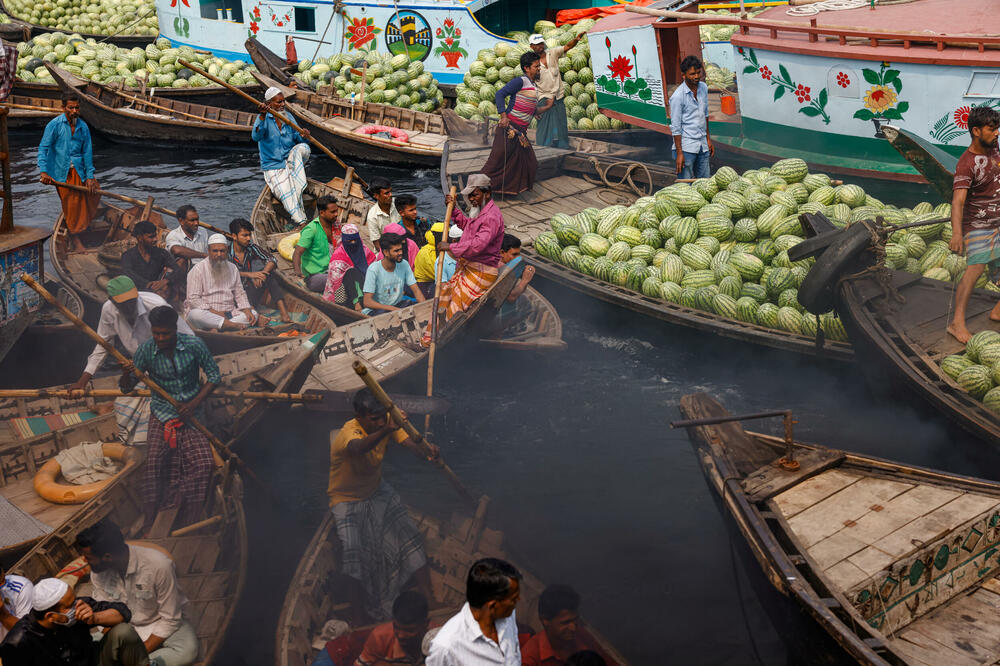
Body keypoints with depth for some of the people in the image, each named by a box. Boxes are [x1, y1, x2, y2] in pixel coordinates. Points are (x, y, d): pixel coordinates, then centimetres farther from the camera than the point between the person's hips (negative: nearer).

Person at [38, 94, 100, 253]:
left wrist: (90, 176, 0)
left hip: (79, 170, 4)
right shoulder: (55, 124, -9)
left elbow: (87, 152, 6)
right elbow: (43, 148, -11)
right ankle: (75, 239, 8)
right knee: (71, 205, -3)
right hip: (61, 172, -4)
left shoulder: (83, 127, 4)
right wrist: (43, 171, -23)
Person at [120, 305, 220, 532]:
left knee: (204, 463, -20)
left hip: (190, 411, 0)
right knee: (155, 460, -24)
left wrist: (195, 403, -10)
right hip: (162, 410, 0)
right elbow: (127, 387, 1)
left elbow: (214, 376, 1)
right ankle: (152, 523, -17)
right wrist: (126, 375, -23)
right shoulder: (146, 350, -6)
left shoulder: (194, 345, -9)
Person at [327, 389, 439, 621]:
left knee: (409, 536, -8)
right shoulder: (348, 433, -31)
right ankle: (357, 617, -10)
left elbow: (409, 442, -25)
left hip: (377, 491, 6)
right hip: (347, 499, -6)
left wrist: (427, 451, -50)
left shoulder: (386, 423, -12)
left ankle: (429, 599, -1)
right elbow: (358, 448, -55)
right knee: (353, 549, -24)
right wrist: (387, 430, -74)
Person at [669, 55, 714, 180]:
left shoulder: (703, 87, 6)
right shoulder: (677, 96, -15)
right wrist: (679, 153, -16)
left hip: (702, 145, 7)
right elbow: (675, 127, -14)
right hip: (686, 146, -7)